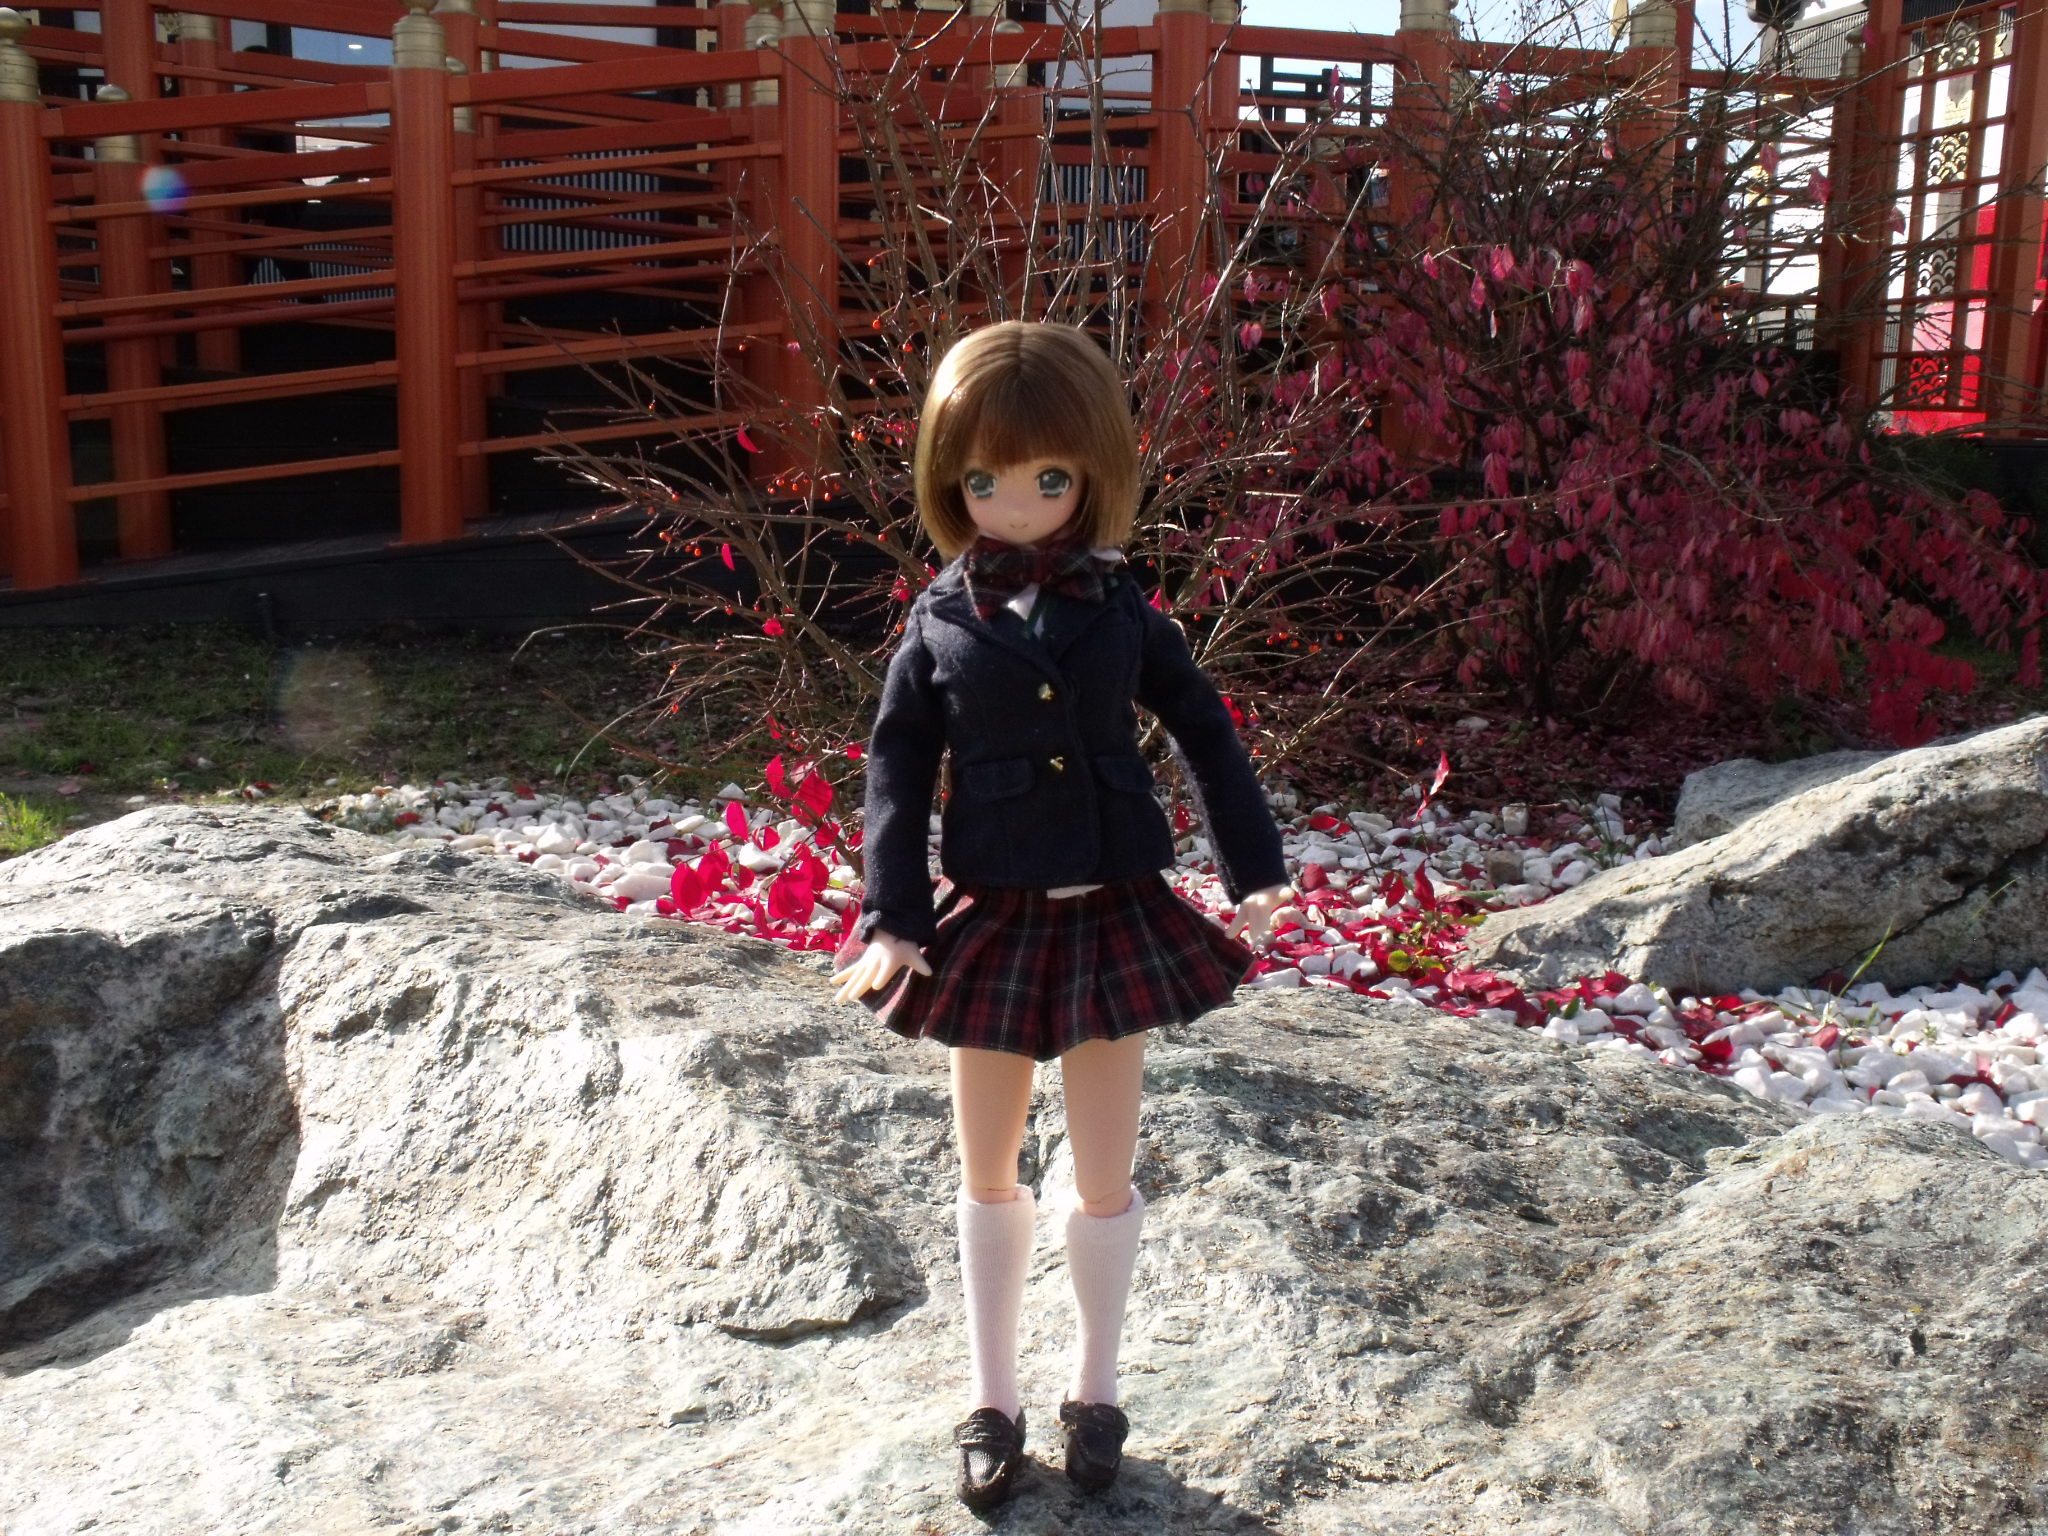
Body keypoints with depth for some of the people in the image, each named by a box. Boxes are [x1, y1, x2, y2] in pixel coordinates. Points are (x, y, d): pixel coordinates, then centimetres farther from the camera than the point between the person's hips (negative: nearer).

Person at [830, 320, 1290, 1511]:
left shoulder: (1122, 611, -3)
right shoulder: (940, 622, -4)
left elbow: (1208, 734, 4)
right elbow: (899, 766, -4)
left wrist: (1255, 872, 2)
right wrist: (893, 916, -11)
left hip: (1113, 915, 0)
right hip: (991, 919, 0)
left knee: (1106, 1180, 10)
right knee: (990, 1176, 13)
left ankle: (1098, 1392, 31)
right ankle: (992, 1400, 31)